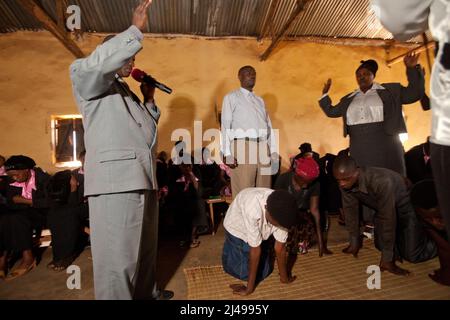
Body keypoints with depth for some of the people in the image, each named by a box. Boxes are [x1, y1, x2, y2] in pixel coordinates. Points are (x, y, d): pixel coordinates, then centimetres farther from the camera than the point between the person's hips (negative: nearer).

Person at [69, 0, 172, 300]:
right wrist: (136, 30, -17)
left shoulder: (128, 93, 29)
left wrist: (149, 99, 20)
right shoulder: (93, 84, 5)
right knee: (117, 255, -5)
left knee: (145, 245, 19)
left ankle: (146, 292, 35)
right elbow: (87, 66, -21)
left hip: (142, 179, 9)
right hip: (115, 179, -9)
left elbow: (145, 129, 29)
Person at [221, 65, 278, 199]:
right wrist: (227, 153, -12)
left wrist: (273, 150, 7)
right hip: (243, 147, -5)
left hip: (263, 149, 5)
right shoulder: (231, 97, 8)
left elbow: (269, 126, 19)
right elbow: (226, 125, -1)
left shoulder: (260, 100, 25)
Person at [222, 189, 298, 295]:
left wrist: (284, 276, -5)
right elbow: (255, 249, -35)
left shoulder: (281, 214, -30)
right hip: (237, 229, -3)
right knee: (245, 273, -3)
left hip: (260, 230, 4)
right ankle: (229, 245, 21)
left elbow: (280, 247, -17)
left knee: (264, 272, 6)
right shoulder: (252, 210, -45)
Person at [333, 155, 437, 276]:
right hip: (382, 208, 5)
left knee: (412, 255, -5)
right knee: (381, 245, 8)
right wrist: (354, 243, -3)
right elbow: (350, 210, -11)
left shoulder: (381, 181, -43)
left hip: (406, 206, -5)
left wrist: (387, 259, -31)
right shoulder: (345, 183, -23)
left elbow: (388, 218, -38)